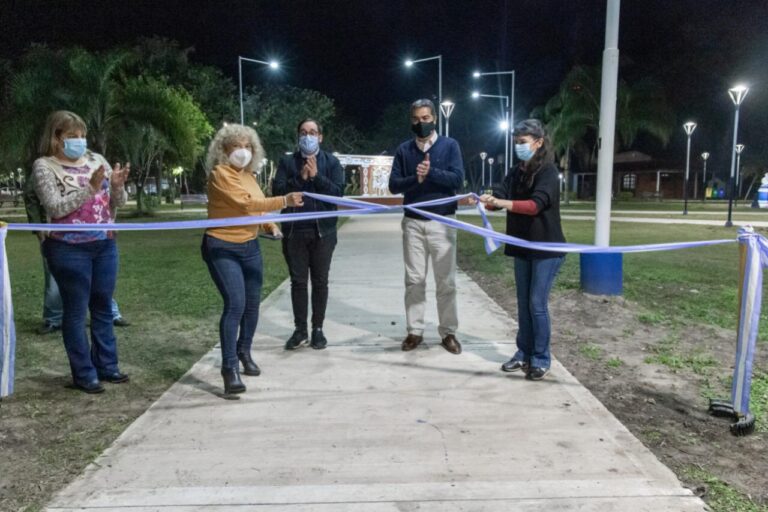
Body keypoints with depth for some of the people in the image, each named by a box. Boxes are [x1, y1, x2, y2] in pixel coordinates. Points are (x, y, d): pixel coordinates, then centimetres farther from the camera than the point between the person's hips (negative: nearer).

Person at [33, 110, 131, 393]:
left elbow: (117, 203, 8)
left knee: (103, 307, 12)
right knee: (76, 311, 3)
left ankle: (107, 365, 24)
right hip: (69, 249, -4)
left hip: (105, 245, 5)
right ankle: (83, 373, 13)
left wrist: (117, 186, -14)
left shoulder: (96, 159, 9)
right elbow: (55, 207, -14)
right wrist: (91, 188, -22)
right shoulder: (44, 166, -3)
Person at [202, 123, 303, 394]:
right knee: (235, 304, -16)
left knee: (253, 303, 12)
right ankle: (229, 366, -9)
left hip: (250, 247, 7)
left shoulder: (249, 175, 9)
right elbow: (245, 203, -23)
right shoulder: (219, 173, -13)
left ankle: (244, 352, 33)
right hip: (222, 249, -7)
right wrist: (284, 201, -24)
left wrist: (270, 225, 2)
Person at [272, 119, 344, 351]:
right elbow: (277, 190, -4)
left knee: (320, 281, 7)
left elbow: (338, 192, -7)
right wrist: (300, 178, -14)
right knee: (298, 281, 6)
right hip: (294, 231, 1)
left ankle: (318, 329, 17)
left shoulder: (331, 162, 4)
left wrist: (316, 176, -15)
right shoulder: (287, 162, 7)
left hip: (323, 230, -1)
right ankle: (300, 329, 17)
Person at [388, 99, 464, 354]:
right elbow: (394, 185, 0)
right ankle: (415, 330, 15)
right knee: (414, 280, 6)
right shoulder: (404, 149, 7)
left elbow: (457, 179, -9)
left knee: (446, 281, 3)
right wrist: (415, 178, -17)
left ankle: (448, 332, 13)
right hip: (413, 222, 2)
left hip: (442, 222, -2)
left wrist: (431, 172, -21)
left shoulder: (449, 145, 1)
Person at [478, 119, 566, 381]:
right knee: (523, 303, 11)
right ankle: (524, 354, 21)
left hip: (546, 248, -6)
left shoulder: (548, 172, -12)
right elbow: (499, 197, -5)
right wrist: (484, 200, -27)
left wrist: (501, 202, -40)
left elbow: (536, 205, -27)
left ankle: (541, 360, 8)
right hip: (522, 247, 7)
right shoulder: (517, 173, 9)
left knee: (537, 304, -4)